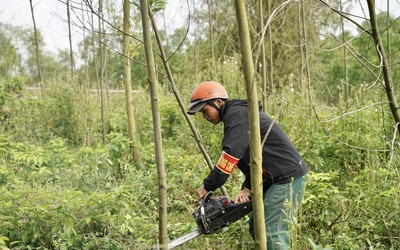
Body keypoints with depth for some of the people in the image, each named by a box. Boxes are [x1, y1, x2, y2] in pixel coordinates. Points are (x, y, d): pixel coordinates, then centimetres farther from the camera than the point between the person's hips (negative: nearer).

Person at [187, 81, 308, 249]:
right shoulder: (233, 118, 19)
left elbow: (231, 155, -21)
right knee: (256, 227, 14)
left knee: (272, 232, -14)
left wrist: (207, 186, -12)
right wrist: (247, 188, 0)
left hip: (287, 176, -10)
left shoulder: (237, 114, -12)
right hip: (273, 180, 10)